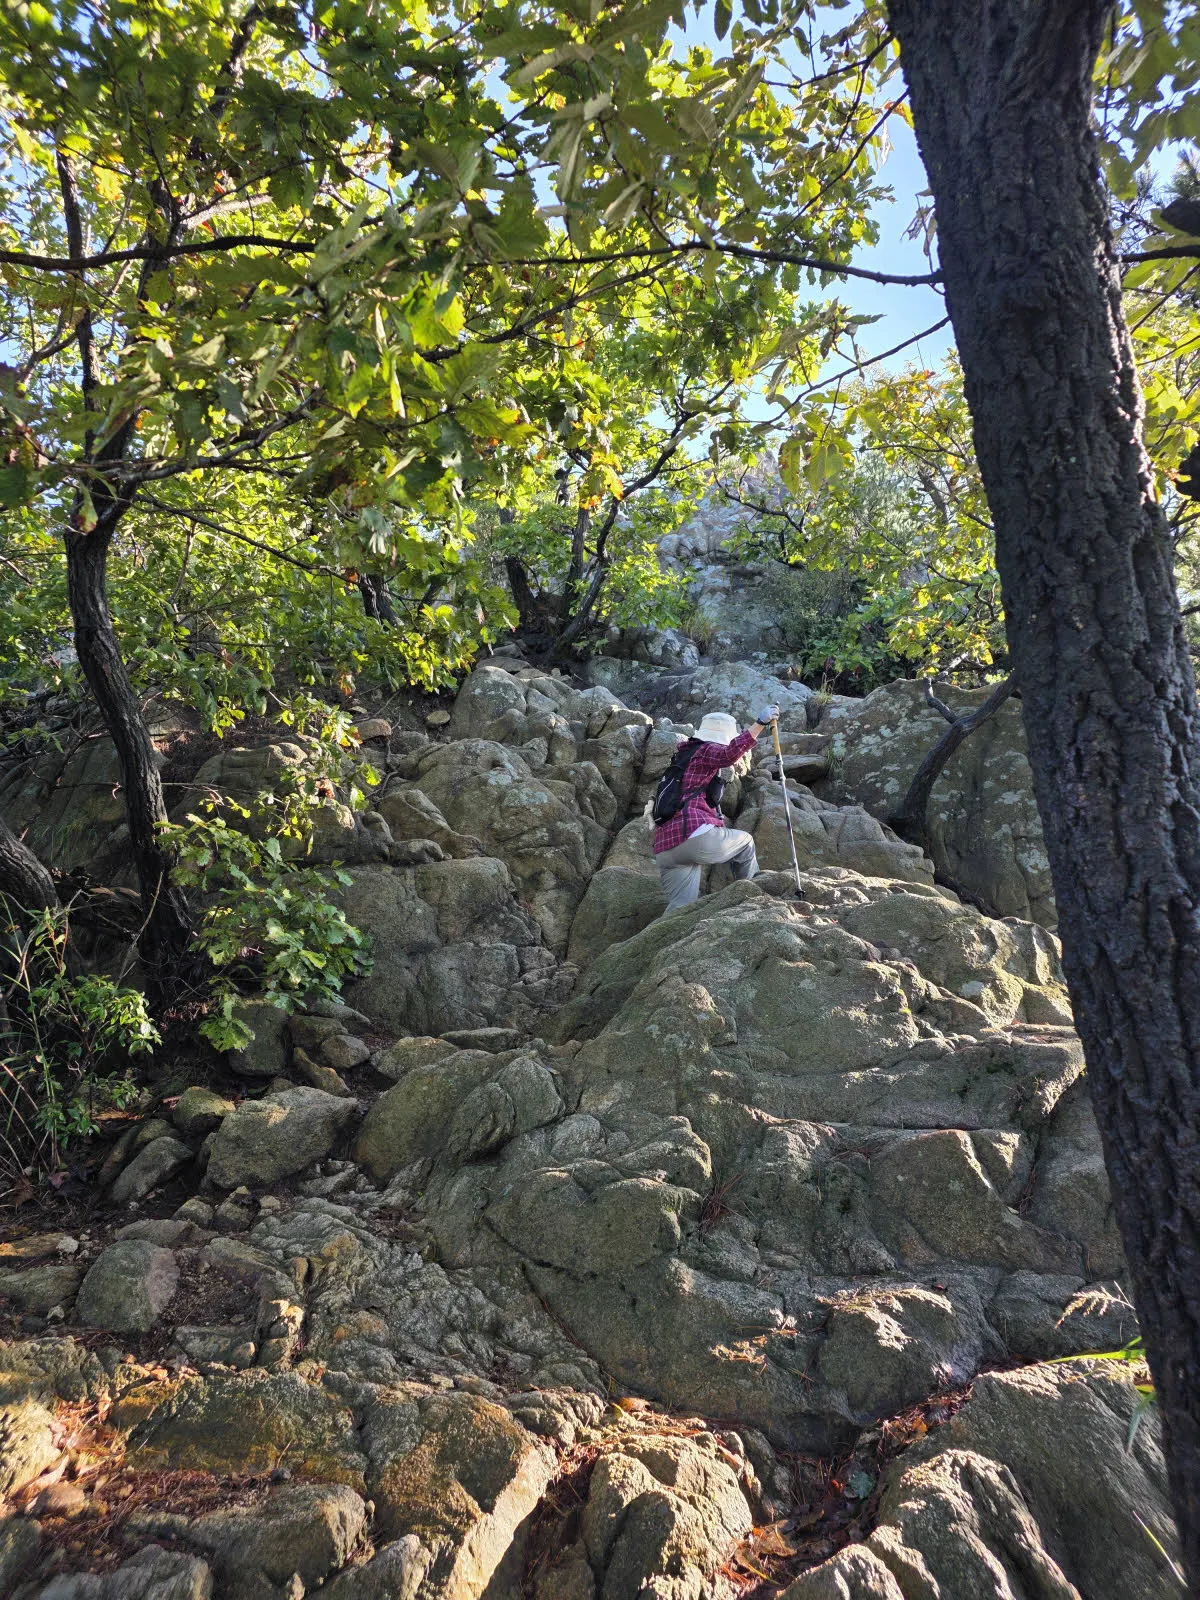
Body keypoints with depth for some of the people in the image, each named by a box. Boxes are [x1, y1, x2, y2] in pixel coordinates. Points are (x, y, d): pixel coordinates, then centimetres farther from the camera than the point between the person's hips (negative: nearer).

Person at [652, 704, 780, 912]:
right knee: (745, 842, 21)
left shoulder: (684, 756, 32)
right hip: (695, 836, -8)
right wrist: (760, 723, -21)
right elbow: (730, 754, -19)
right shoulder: (706, 750, 4)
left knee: (679, 910, 3)